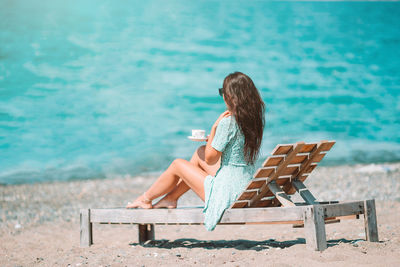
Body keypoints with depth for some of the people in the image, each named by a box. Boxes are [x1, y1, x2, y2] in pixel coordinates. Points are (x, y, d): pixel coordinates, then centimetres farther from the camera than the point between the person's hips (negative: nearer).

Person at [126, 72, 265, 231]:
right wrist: (213, 139, 8)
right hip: (246, 186, 8)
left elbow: (210, 159, -12)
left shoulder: (228, 122, -21)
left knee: (177, 165, 11)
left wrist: (214, 128, -6)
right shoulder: (255, 117, 3)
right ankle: (171, 198, 33)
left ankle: (146, 199, 35)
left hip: (227, 192, -8)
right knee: (200, 152, 24)